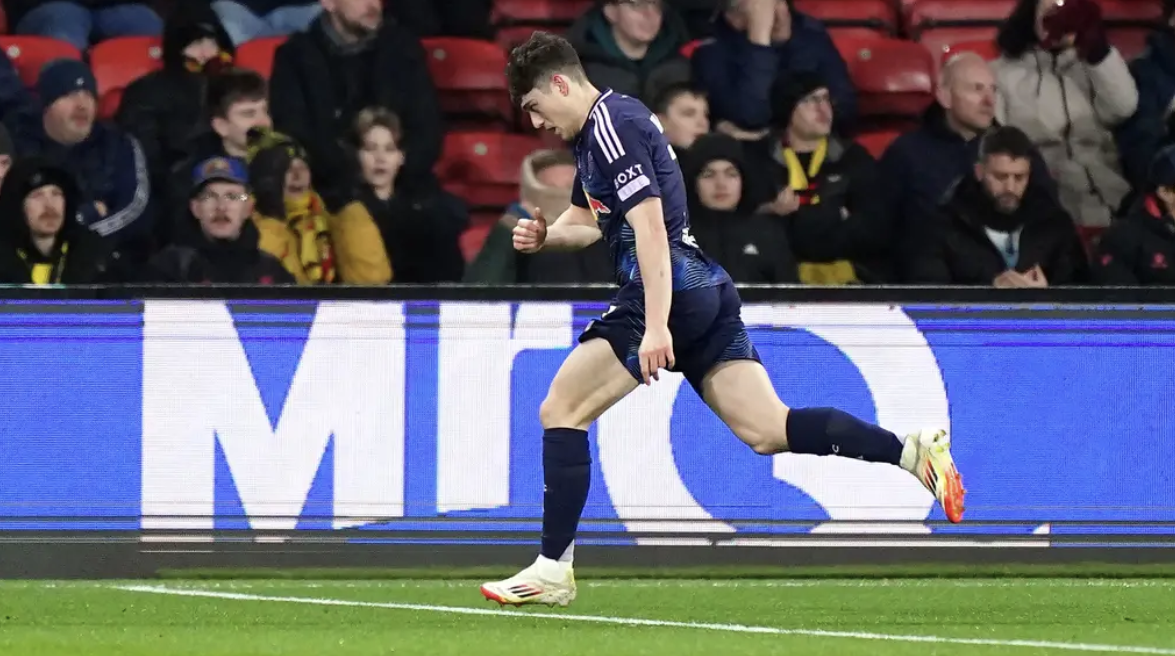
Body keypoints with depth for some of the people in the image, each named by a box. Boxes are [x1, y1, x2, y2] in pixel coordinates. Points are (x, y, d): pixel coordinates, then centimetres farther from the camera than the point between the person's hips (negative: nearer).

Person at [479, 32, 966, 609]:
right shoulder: (595, 131, 21)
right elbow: (589, 220, 33)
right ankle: (913, 451, -10)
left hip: (671, 289, -10)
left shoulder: (611, 125, -11)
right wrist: (545, 235, 9)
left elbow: (649, 224, -21)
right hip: (707, 295, 10)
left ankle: (553, 570, -5)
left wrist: (656, 325, -27)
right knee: (769, 430, 2)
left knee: (561, 410, -4)